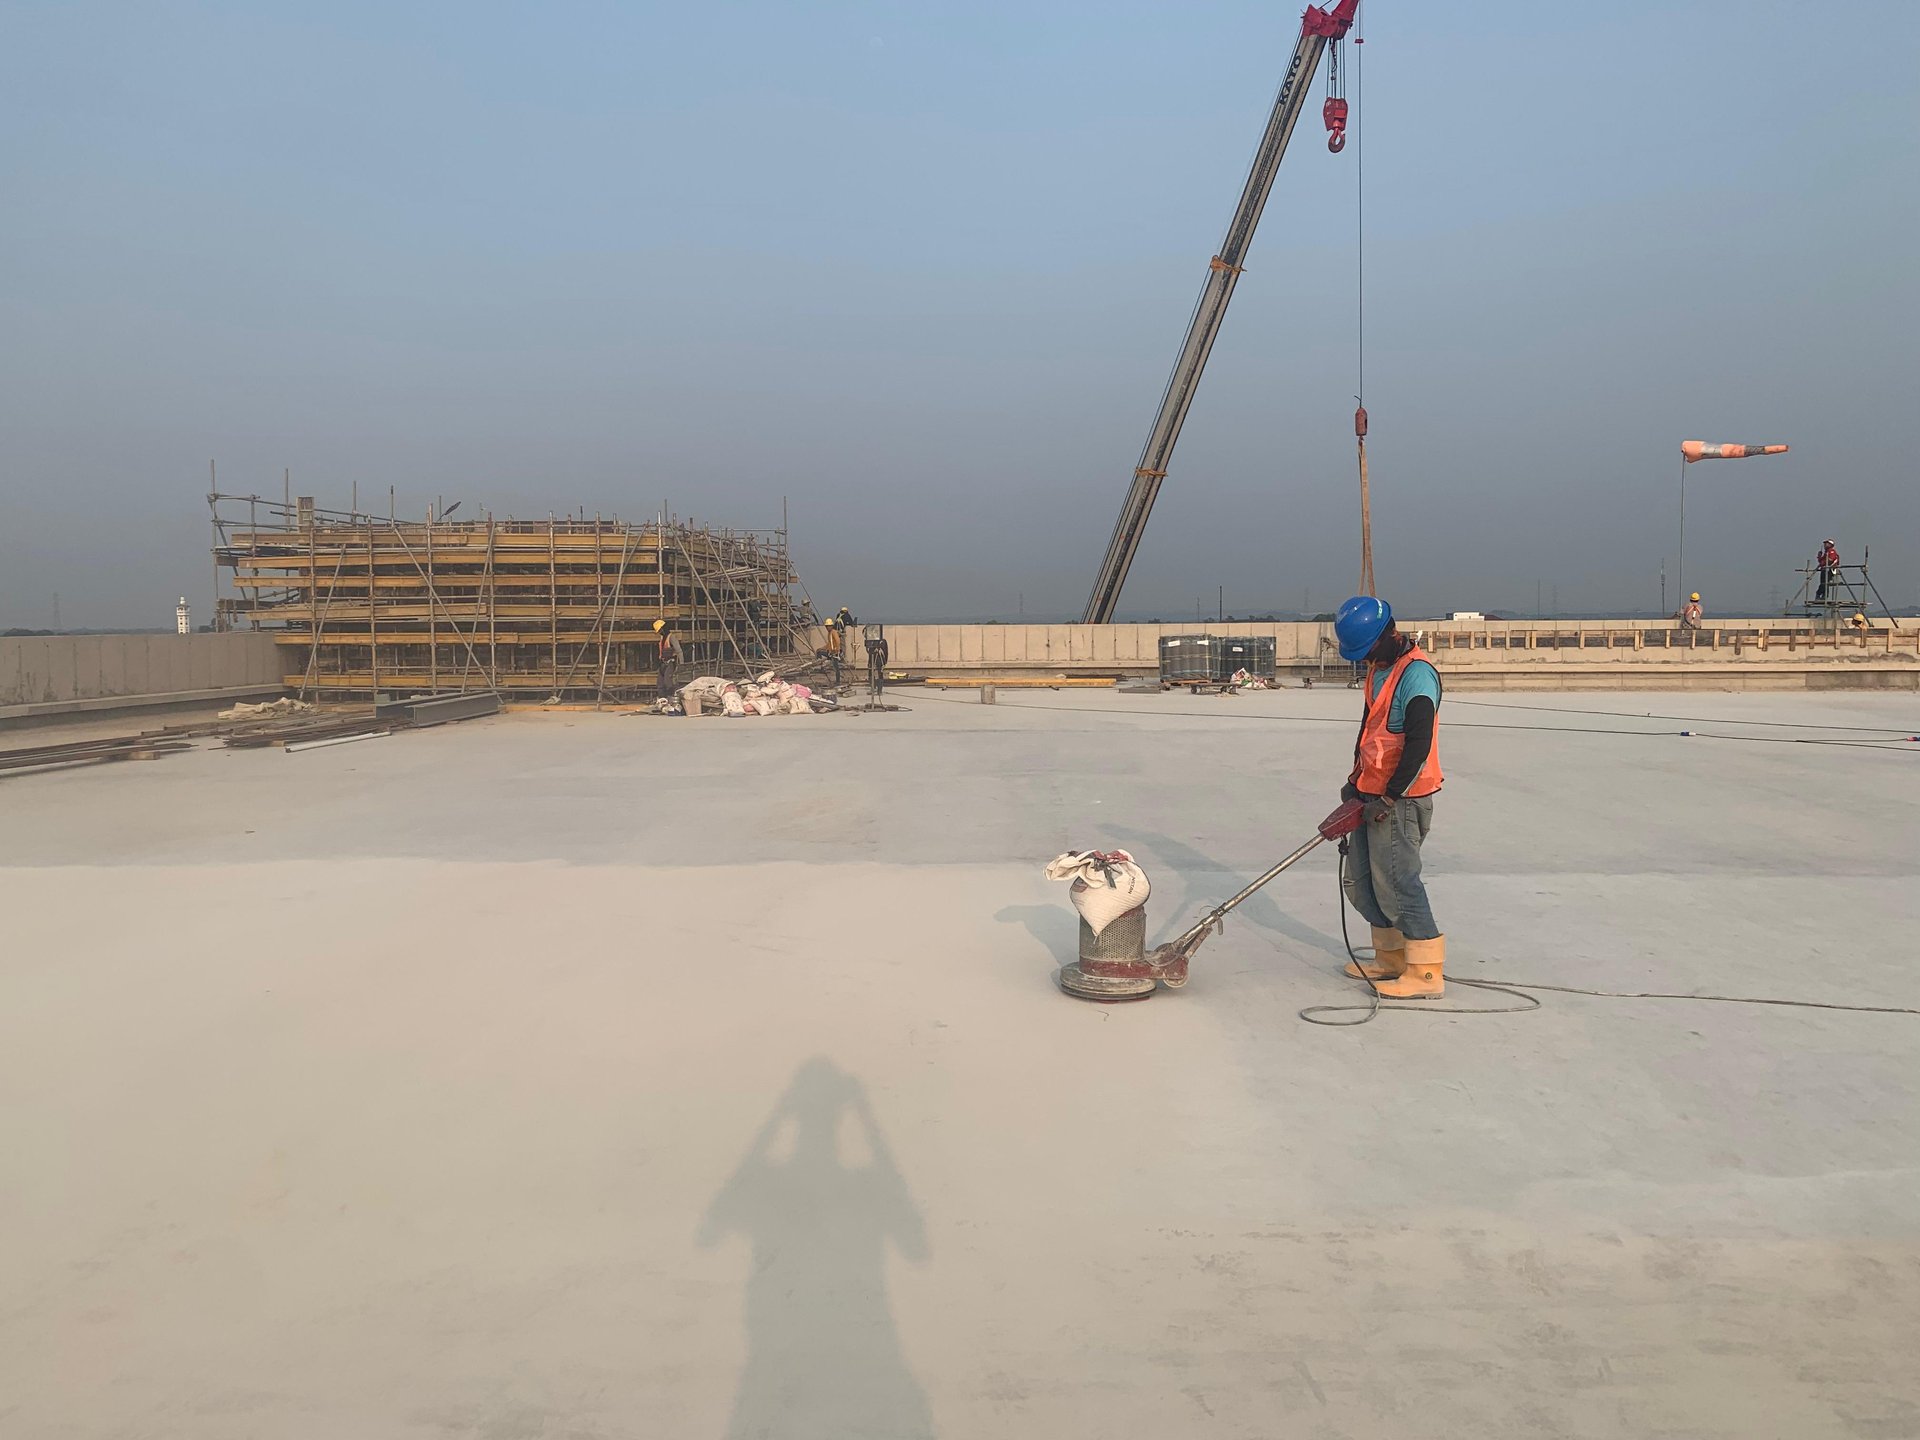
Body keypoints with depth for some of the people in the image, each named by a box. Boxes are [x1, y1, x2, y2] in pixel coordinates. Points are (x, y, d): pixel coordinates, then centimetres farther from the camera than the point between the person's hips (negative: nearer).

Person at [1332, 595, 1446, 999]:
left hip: (1401, 798, -10)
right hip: (1373, 794, 10)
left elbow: (1418, 744, -23)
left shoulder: (1417, 673, -18)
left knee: (1396, 882, -8)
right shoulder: (1378, 669, 13)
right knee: (1358, 879, 14)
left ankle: (1426, 974, -1)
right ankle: (1391, 958, 26)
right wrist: (1356, 779, 14)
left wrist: (1389, 797, -20)